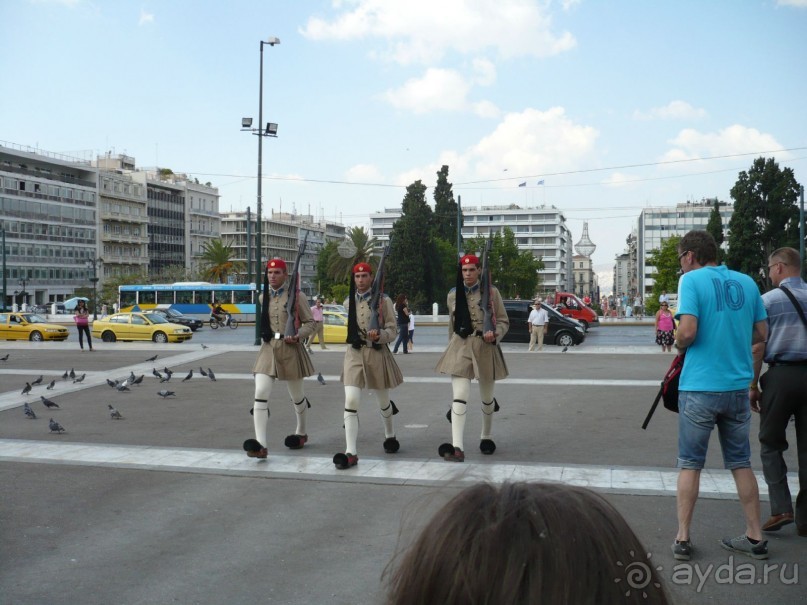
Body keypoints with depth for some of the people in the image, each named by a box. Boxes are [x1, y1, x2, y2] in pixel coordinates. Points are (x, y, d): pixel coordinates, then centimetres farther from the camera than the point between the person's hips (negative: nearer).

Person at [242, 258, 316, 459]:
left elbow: (309, 322, -3)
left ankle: (301, 432, 40)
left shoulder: (295, 296, -6)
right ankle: (261, 444, -18)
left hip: (290, 349, -3)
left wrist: (298, 336, -18)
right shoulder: (264, 297, 9)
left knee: (296, 396, 13)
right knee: (260, 394, -15)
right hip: (268, 348, 3)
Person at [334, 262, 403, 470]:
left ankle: (390, 436, 44)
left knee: (383, 401, 16)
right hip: (354, 354, 2)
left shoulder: (383, 300, -5)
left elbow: (392, 331, -6)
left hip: (377, 354, -2)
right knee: (350, 401, -14)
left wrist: (379, 335, -24)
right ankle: (351, 453, -17)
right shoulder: (349, 302, 6)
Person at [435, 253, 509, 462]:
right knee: (459, 397, -14)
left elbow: (503, 321, 2)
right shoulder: (453, 295, 7)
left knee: (486, 397, 15)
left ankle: (486, 437, 37)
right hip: (460, 348, 1)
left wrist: (495, 334, -19)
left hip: (485, 348, -1)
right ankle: (457, 447, -23)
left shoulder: (491, 292, -1)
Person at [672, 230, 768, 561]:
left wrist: (679, 346, 1)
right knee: (741, 463, 15)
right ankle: (755, 537, 19)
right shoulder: (746, 282, 6)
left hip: (700, 387, -4)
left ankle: (682, 539, 10)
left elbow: (688, 331, -20)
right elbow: (761, 333, 9)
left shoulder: (692, 280, -9)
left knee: (690, 464, 7)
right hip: (738, 386, 4)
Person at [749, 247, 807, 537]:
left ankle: (781, 508, -4)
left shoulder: (768, 300, -5)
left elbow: (758, 348, -7)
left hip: (780, 375, -3)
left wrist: (753, 385, -1)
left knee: (771, 443, 9)